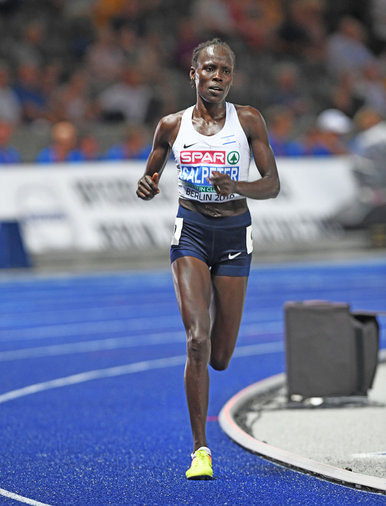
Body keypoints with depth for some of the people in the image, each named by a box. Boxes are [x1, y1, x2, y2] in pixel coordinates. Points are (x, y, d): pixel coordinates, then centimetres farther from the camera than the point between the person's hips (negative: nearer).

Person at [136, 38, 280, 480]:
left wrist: (237, 187, -23)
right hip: (191, 231, -1)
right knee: (197, 340, -18)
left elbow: (273, 185, -3)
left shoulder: (248, 120, -2)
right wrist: (147, 188, -10)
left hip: (235, 235, 1)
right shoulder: (172, 125, 2)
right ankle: (200, 450, -11)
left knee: (220, 358, 6)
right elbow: (151, 177, 14)